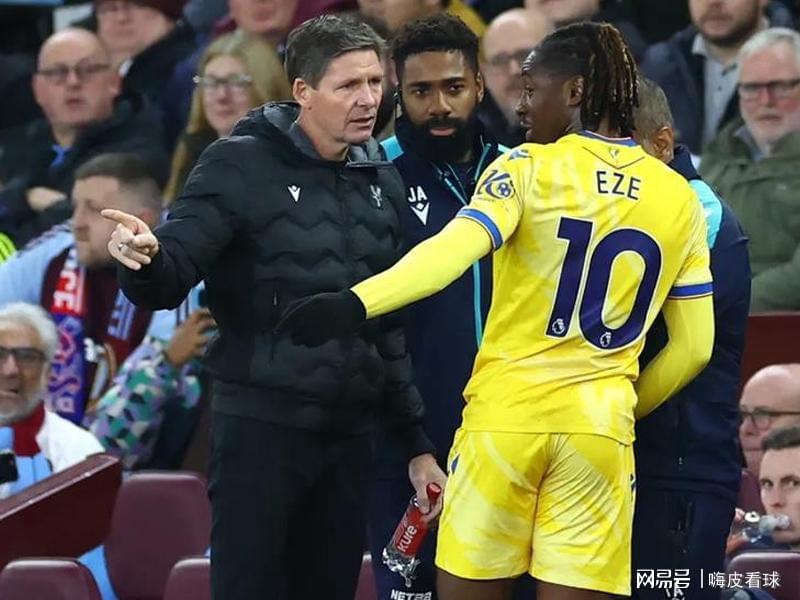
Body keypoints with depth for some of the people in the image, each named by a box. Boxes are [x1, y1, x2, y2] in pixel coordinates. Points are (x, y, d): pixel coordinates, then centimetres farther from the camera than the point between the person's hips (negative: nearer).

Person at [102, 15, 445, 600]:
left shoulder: (382, 180, 11)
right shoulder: (243, 166, -7)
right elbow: (172, 275, -14)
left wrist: (416, 443, 18)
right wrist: (145, 259, -38)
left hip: (350, 434, 6)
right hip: (261, 427, -6)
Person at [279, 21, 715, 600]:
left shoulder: (529, 168, -4)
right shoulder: (681, 200, 8)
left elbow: (453, 250, -22)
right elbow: (694, 348, 10)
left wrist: (354, 304, -32)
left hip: (505, 416, -3)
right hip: (601, 430, 3)